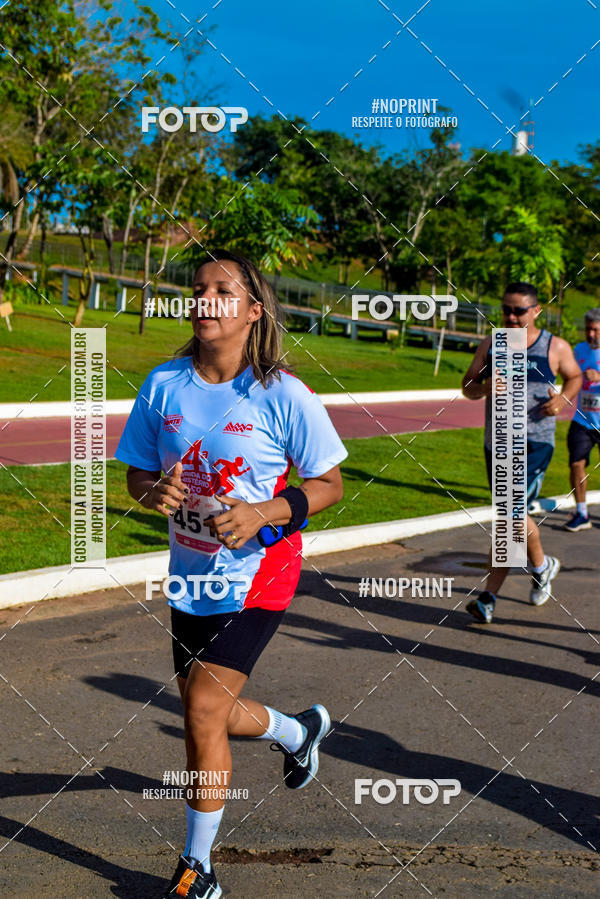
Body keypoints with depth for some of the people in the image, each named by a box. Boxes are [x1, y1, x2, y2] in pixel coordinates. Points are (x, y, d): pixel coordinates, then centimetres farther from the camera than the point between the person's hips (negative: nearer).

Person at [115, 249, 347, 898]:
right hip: (190, 575, 5)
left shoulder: (283, 396, -14)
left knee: (202, 714, -11)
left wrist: (263, 514, -22)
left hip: (255, 575, -5)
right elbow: (136, 475, 6)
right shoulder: (163, 385, -3)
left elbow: (327, 485, -6)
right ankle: (299, 730, 52)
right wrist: (157, 492, -17)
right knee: (210, 715, 18)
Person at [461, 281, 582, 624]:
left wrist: (564, 398, -6)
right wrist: (484, 387, -16)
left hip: (535, 444, -4)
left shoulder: (556, 348, -3)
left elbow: (575, 376, 15)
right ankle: (542, 565, 39)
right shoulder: (490, 346, 4)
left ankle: (489, 599, -4)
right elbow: (468, 387, 7)